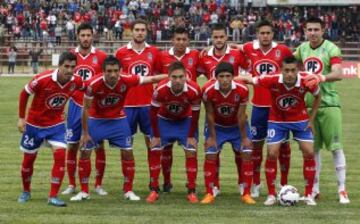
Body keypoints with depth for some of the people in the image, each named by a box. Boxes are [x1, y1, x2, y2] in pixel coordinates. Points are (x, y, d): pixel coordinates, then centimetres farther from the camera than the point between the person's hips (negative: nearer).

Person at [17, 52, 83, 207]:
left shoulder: (75, 81, -17)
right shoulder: (42, 79, -27)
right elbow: (24, 94, -10)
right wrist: (21, 118, -8)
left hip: (56, 124, 2)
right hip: (34, 124, -2)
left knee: (60, 156, -15)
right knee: (28, 159, 10)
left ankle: (53, 197, -8)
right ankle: (26, 191, 35)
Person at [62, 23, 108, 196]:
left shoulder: (101, 56, -4)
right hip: (76, 106, 2)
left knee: (99, 145, -1)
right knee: (72, 145, 4)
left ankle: (99, 185, 9)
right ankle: (71, 185, 14)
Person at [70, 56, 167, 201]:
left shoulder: (127, 81, -26)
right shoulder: (93, 84, -29)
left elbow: (151, 79, -15)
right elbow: (86, 109, -17)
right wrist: (85, 133, -12)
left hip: (118, 120, 1)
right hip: (96, 120, -1)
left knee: (127, 152, -1)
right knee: (85, 152, -3)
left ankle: (128, 191, 13)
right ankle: (84, 192, 11)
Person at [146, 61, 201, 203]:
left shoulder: (194, 90, -32)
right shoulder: (161, 89, -33)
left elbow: (195, 114, -16)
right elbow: (153, 112, -18)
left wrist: (191, 136, -11)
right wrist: (156, 136, -12)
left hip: (185, 121, 0)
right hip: (164, 120, 0)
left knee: (191, 152, -8)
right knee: (155, 152, -6)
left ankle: (191, 192, 1)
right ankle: (154, 191, 3)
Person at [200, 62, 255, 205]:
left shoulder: (242, 90, -29)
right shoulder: (208, 90, -29)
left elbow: (241, 116, -18)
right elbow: (210, 115, -16)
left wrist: (244, 138, -11)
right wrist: (212, 137, -10)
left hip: (237, 126, 0)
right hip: (217, 126, 0)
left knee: (246, 154, -7)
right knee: (210, 155, -9)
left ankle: (246, 194, 2)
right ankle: (209, 194, 1)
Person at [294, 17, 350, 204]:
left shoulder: (331, 49, -10)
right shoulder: (302, 48, 8)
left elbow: (338, 74, -25)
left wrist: (322, 78, -41)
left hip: (328, 103, -5)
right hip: (308, 103, 5)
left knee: (336, 147, -5)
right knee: (312, 148, 8)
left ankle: (342, 189, 1)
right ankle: (315, 189, 17)